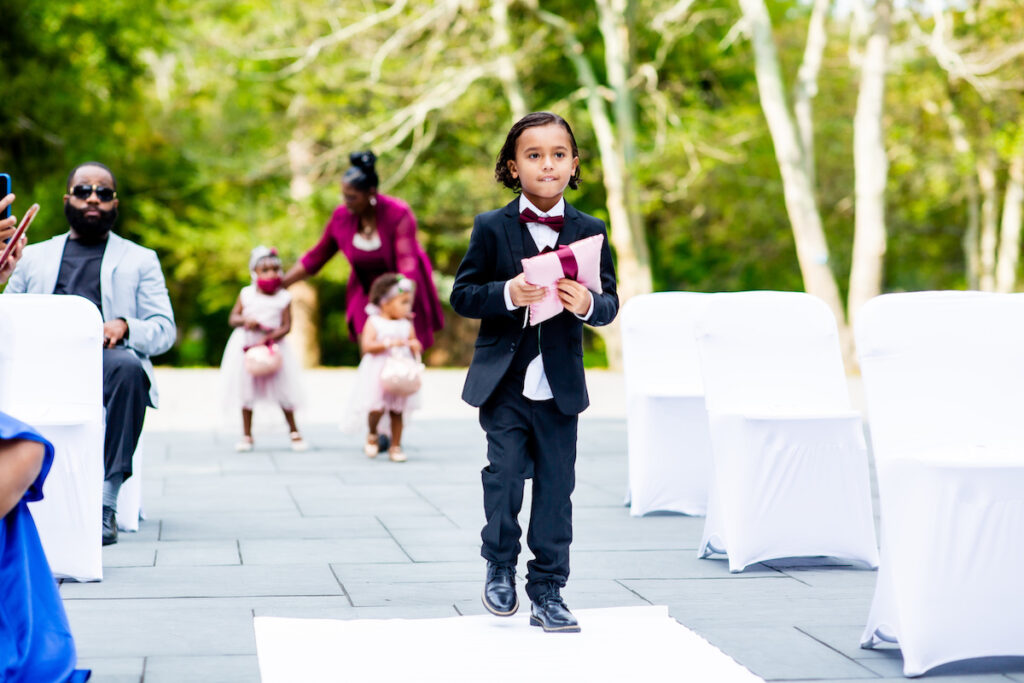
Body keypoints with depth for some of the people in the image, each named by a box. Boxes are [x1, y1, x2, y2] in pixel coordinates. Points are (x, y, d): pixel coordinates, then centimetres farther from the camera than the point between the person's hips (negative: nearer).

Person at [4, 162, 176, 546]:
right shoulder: (34, 256, 30)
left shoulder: (140, 260, 24)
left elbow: (164, 330, 12)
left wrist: (124, 326, -11)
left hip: (107, 362, -1)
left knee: (127, 365, -38)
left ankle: (105, 503, -37)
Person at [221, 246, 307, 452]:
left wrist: (267, 339, -22)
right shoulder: (246, 294, 0)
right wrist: (246, 321, -20)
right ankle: (247, 435, 16)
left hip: (273, 346, -1)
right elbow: (232, 318, 2)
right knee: (246, 392, 6)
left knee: (283, 391, 0)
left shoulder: (283, 297, -5)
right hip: (246, 345, 1)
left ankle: (293, 431, 17)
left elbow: (286, 327, -9)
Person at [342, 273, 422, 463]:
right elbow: (366, 346, -16)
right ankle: (372, 435, 15)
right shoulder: (373, 323, -5)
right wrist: (388, 343, -23)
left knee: (397, 411, 6)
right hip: (378, 374, -4)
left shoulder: (406, 325, 9)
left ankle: (395, 446, 17)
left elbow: (417, 345, 14)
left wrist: (414, 345, -9)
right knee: (377, 408, -15)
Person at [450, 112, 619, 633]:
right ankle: (500, 565, 22)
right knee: (504, 474, -3)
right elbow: (463, 295, -3)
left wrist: (588, 304, -19)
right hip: (504, 382, -2)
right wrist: (506, 294, -21)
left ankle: (547, 592, 14)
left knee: (556, 487, 5)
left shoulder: (589, 231, 4)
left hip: (560, 386, 2)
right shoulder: (492, 228, -1)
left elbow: (610, 304, 4)